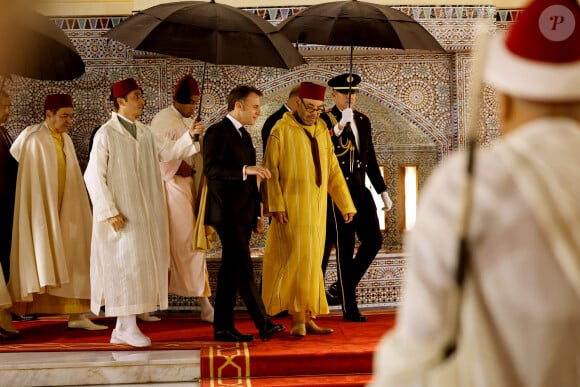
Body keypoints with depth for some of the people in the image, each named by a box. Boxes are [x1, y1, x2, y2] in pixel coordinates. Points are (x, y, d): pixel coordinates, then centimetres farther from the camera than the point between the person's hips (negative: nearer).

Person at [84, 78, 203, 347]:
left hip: (144, 212, 7)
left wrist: (188, 137, 12)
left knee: (139, 264, 7)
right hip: (122, 215, -7)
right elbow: (94, 176, -13)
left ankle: (121, 329, 15)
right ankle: (128, 327, 0)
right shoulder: (106, 134, -11)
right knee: (128, 264, -8)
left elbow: (162, 153, 25)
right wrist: (110, 212, -17)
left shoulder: (144, 132, 9)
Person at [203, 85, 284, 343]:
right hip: (227, 213, -9)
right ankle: (263, 324, -7)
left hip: (242, 214, 9)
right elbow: (211, 169, -23)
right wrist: (246, 169, -34)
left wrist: (256, 213, 22)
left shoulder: (243, 135, 20)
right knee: (244, 270, -8)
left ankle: (223, 327, 12)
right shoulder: (217, 133, -9)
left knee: (231, 270, 9)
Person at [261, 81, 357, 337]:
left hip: (317, 208, 6)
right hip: (292, 208, -6)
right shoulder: (281, 130, -6)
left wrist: (346, 204, 11)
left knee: (311, 262, 8)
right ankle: (298, 319, -6)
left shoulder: (321, 129, 10)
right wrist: (276, 205, -17)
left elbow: (332, 169, 13)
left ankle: (307, 318, 13)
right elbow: (270, 170, -9)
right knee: (298, 259, -10)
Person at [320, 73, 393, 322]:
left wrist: (383, 191, 16)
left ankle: (340, 288, 18)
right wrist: (339, 127, -31)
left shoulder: (363, 121, 13)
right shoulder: (325, 120, -6)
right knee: (345, 247, -3)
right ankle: (349, 307, 5)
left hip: (360, 189, 7)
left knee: (373, 239, 3)